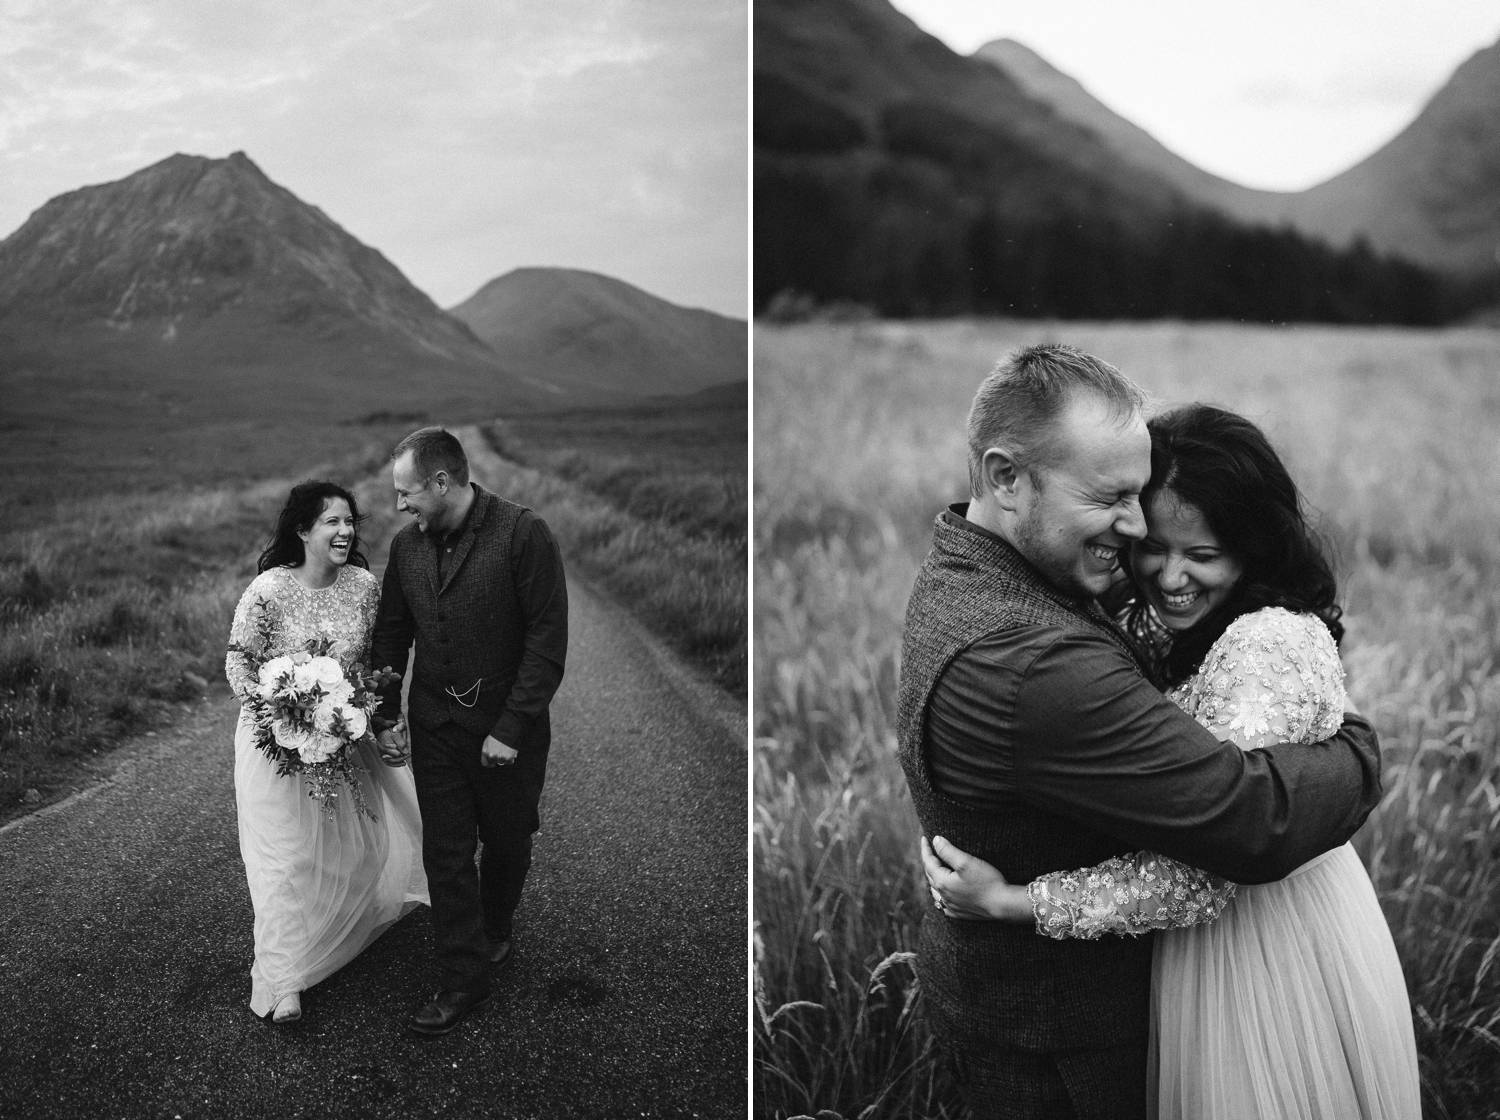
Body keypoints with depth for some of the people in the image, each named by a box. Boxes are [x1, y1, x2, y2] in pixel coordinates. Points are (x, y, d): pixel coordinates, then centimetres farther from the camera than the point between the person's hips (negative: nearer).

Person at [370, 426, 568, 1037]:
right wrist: (385, 716, 6)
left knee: (506, 841, 15)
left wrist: (512, 728, -18)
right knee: (445, 854, 5)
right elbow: (391, 633, 11)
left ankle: (495, 931, 43)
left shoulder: (523, 534, -17)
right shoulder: (407, 544, 0)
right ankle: (462, 979, 17)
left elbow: (547, 638, -17)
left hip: (506, 727, -3)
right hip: (435, 725, 4)